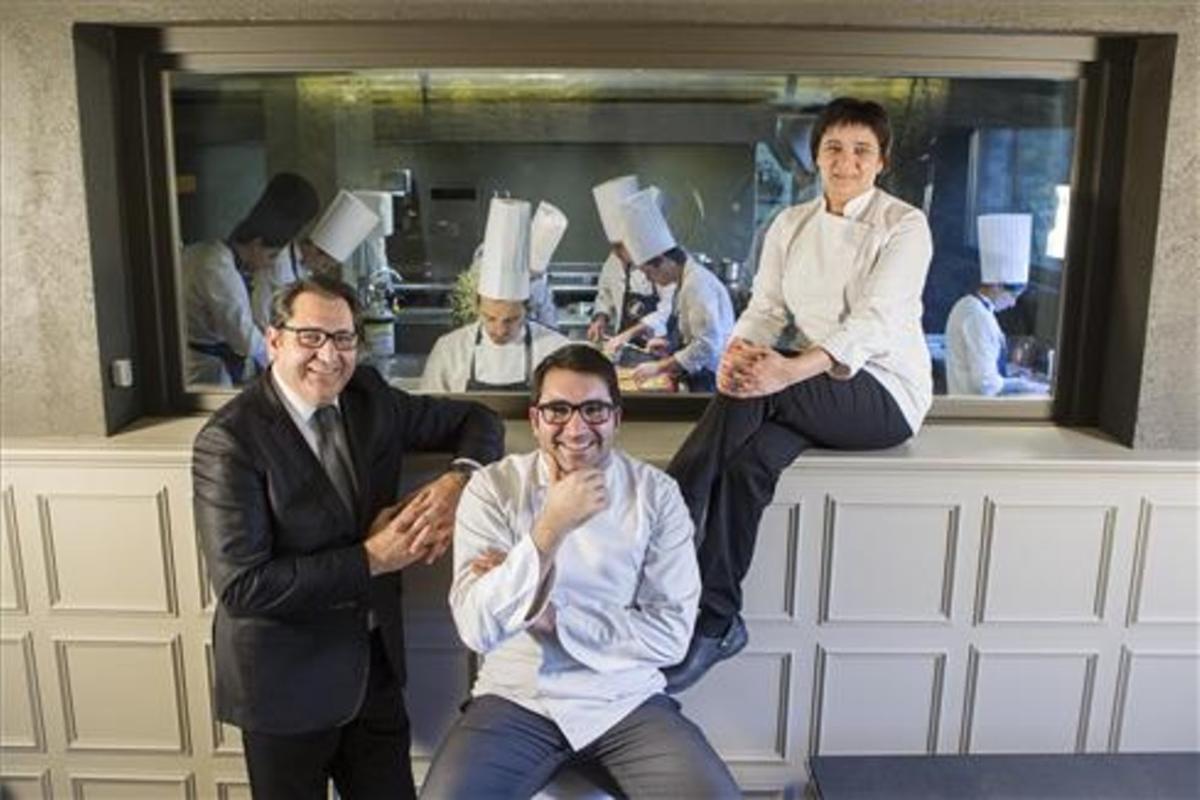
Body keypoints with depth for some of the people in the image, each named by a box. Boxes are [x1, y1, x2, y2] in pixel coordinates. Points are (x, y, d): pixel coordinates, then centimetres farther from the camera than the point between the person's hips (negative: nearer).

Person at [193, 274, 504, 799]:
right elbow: (241, 586, -24)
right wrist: (372, 558, -22)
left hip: (375, 666, 5)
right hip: (287, 680, -5)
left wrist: (456, 481, -14)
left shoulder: (370, 398, -2)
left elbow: (476, 421, 7)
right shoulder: (229, 441, -19)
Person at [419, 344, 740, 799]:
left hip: (627, 701, 1)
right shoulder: (493, 487, -6)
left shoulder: (656, 493, -3)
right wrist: (552, 526, -24)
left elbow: (671, 635, -7)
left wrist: (550, 612, -13)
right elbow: (478, 629, -15)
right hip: (516, 699, -1)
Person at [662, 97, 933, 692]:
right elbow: (765, 309, 3)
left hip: (885, 394, -4)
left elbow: (874, 322, -20)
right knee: (749, 457, -29)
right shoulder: (791, 226, 11)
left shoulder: (904, 226, -5)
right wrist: (737, 351, -23)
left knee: (747, 396, -31)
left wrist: (790, 371, -37)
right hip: (817, 391, 5)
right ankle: (717, 620, -23)